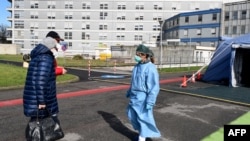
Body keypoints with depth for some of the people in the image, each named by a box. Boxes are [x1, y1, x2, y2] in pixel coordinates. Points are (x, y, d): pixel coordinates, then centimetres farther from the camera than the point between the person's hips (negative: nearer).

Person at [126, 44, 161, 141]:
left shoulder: (150, 68, -19)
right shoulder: (138, 66, 5)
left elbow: (154, 87, -20)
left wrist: (150, 102, -22)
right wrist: (129, 92, 23)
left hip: (144, 98, -8)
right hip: (135, 97, 8)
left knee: (143, 118, 5)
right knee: (132, 116, 16)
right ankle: (142, 133, 39)